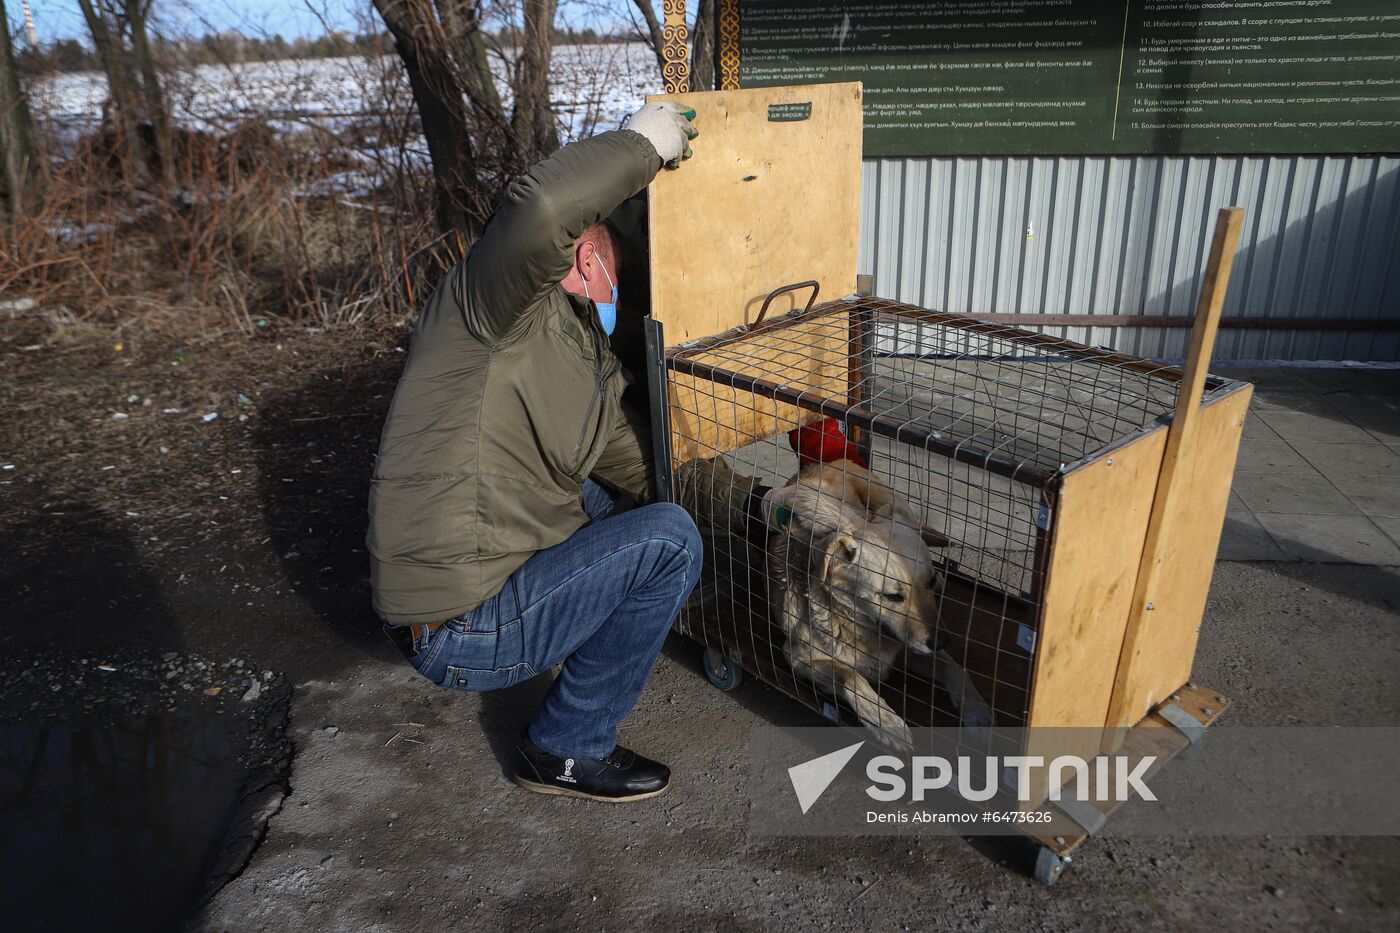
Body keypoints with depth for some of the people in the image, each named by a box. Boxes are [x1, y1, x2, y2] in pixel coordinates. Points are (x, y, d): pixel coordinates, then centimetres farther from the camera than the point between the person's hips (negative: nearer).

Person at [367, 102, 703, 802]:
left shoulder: (579, 347, 12)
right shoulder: (495, 305, -15)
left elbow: (627, 457, 22)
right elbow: (541, 207, -37)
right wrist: (640, 144, -22)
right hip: (457, 632, -10)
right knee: (669, 539, -15)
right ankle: (567, 749, 0)